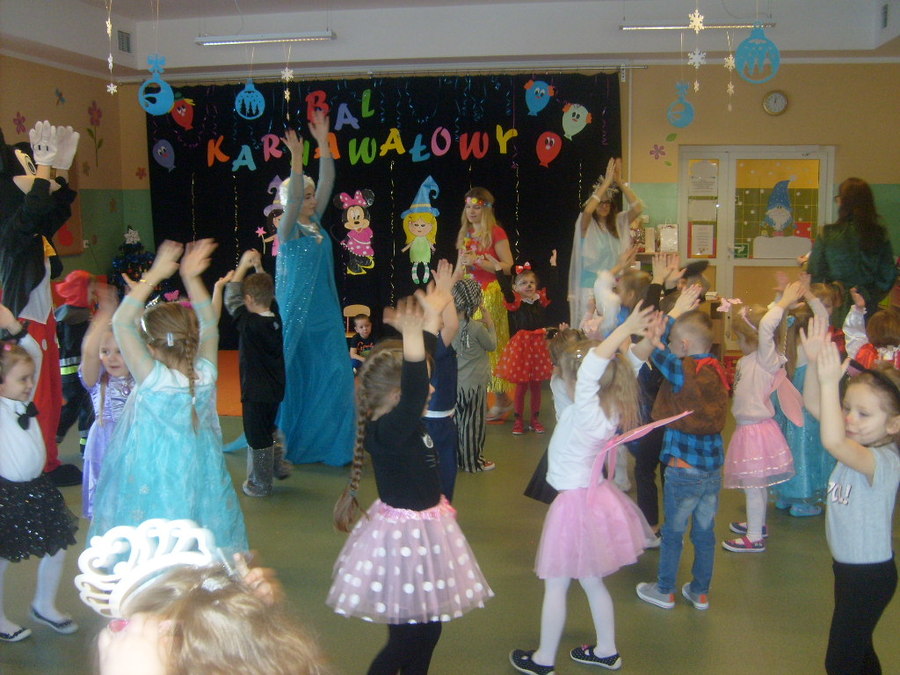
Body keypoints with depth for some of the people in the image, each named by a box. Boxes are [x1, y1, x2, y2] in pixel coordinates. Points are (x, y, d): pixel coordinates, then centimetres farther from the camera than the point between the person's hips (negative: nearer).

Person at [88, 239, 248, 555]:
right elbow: (208, 324, 3)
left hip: (154, 490, -4)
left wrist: (153, 275, -17)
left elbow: (121, 322, -19)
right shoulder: (206, 375, -11)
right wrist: (191, 277, 0)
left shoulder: (154, 381, -22)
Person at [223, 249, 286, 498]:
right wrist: (258, 266, 10)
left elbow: (231, 299, -14)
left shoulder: (249, 324, -23)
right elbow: (266, 293, 11)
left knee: (258, 439, 7)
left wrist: (243, 265, -9)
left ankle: (260, 484, 20)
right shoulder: (275, 317, -5)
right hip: (275, 390, 7)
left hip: (255, 393, -7)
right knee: (269, 431, 27)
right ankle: (277, 467, 39)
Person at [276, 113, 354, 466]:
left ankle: (327, 440, 16)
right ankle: (294, 441, 14)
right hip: (297, 312, -6)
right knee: (297, 376, 2)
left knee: (333, 376, 5)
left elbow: (327, 182, 3)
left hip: (325, 311, 6)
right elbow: (292, 196, -26)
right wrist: (296, 158, -35)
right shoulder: (288, 228, -8)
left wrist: (323, 144, -3)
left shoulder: (315, 222, 8)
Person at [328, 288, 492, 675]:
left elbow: (420, 378, 11)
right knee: (406, 640, 3)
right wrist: (412, 336, -55)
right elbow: (415, 393, -44)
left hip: (424, 528, 10)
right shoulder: (386, 431, -25)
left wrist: (431, 320, 13)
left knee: (429, 629, 20)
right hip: (407, 536, -10)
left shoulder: (402, 422, 0)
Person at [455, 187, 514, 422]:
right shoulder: (465, 233, 14)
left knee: (490, 346, -6)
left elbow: (508, 266, -12)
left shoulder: (495, 233, -6)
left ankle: (501, 400, 3)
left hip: (488, 294, -6)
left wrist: (477, 261, -17)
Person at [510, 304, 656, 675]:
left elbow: (589, 368, -41)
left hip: (575, 503, -8)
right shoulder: (609, 408, -3)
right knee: (592, 581, 22)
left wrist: (625, 330, -38)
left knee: (555, 587, 7)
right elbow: (612, 368, 10)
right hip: (595, 495, 8)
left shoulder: (585, 411, -25)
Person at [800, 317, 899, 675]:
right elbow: (814, 405, -4)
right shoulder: (859, 443, -2)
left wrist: (829, 381, -45)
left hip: (870, 574, -9)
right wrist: (815, 363, -18)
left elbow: (832, 441, -46)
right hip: (848, 566, 9)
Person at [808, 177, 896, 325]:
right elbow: (888, 276, 2)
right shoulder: (880, 235, -3)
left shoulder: (827, 235, -11)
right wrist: (871, 299, 17)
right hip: (867, 308, 2)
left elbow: (814, 274, -8)